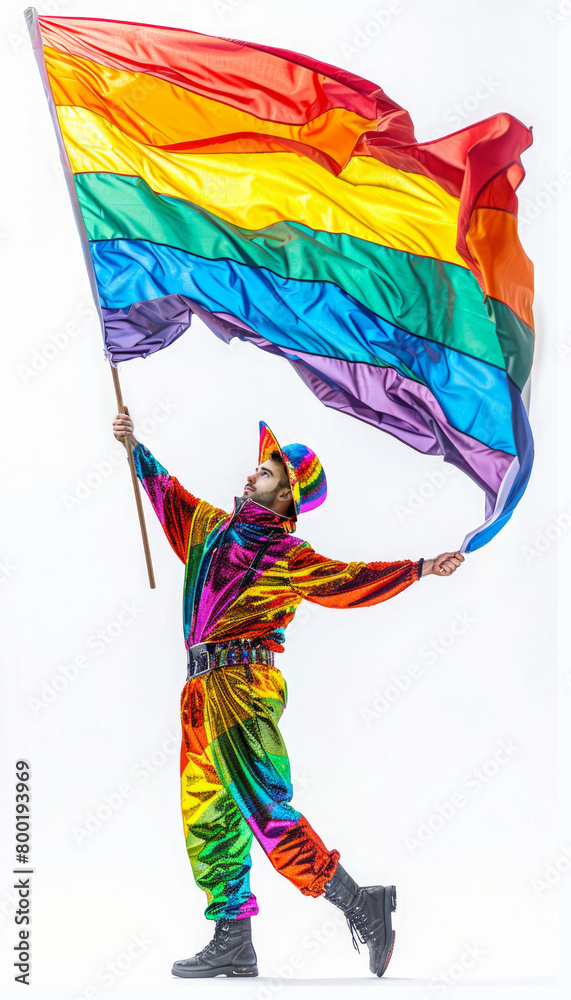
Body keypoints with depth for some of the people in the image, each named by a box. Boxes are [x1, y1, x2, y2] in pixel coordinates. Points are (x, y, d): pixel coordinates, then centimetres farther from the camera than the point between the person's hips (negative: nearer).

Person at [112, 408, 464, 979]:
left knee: (264, 809, -16)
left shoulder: (290, 557, 2)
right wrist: (136, 449, 32)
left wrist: (420, 569, -5)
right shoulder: (211, 526, 20)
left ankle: (361, 907, -8)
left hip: (243, 685, -7)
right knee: (208, 819, 8)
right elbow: (168, 495, 34)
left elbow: (353, 580, 1)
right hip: (200, 692, 7)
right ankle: (232, 945, 16)